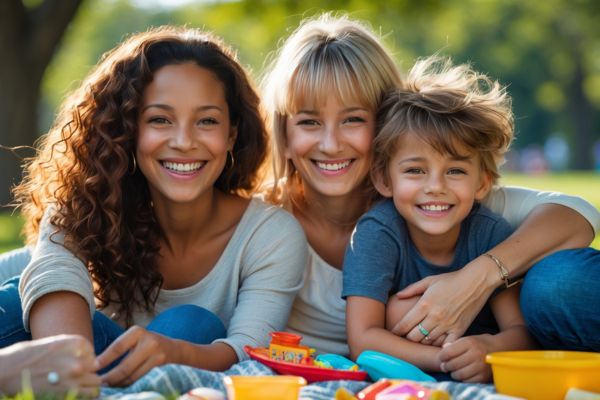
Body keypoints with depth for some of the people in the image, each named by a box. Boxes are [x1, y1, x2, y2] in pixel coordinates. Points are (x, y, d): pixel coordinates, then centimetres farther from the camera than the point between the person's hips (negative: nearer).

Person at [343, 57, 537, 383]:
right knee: (397, 309, -29)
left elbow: (523, 330, -15)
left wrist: (489, 350, -40)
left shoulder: (491, 232, -12)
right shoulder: (377, 231, -18)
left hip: (487, 383, 3)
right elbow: (362, 340, -23)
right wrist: (447, 359, -37)